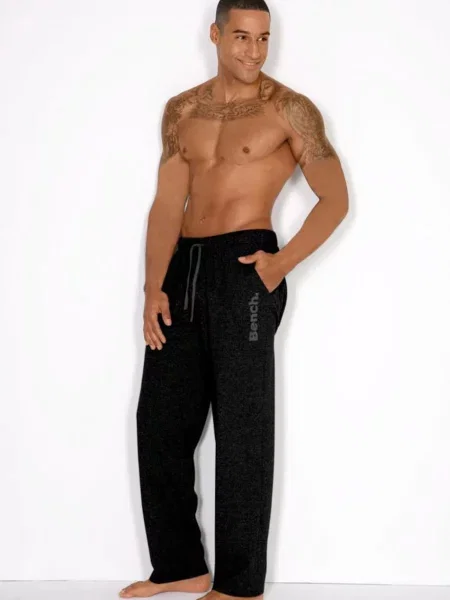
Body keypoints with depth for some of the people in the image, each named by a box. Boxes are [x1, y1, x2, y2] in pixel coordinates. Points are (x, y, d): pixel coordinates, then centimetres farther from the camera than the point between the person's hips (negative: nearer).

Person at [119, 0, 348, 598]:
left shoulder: (289, 109, -2)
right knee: (161, 421, 9)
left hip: (242, 269, -6)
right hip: (183, 267, 6)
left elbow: (335, 200, -4)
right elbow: (167, 204, 7)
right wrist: (154, 288, -3)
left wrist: (283, 262, -17)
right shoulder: (182, 111, 12)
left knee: (242, 428, -2)